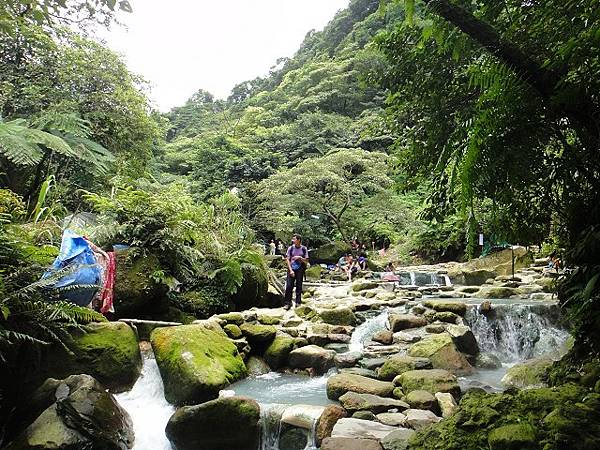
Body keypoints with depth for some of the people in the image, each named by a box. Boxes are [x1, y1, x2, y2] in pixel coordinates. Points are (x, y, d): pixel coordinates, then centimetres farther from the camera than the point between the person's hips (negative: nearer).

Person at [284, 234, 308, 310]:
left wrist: (300, 258, -15)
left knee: (299, 286, 5)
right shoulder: (290, 248, 1)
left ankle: (298, 302, 15)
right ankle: (287, 303, 0)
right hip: (291, 269, 0)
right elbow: (287, 259, 0)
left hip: (300, 269, 0)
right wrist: (290, 270, -8)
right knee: (289, 286, -6)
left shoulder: (304, 249, 0)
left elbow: (306, 261, 3)